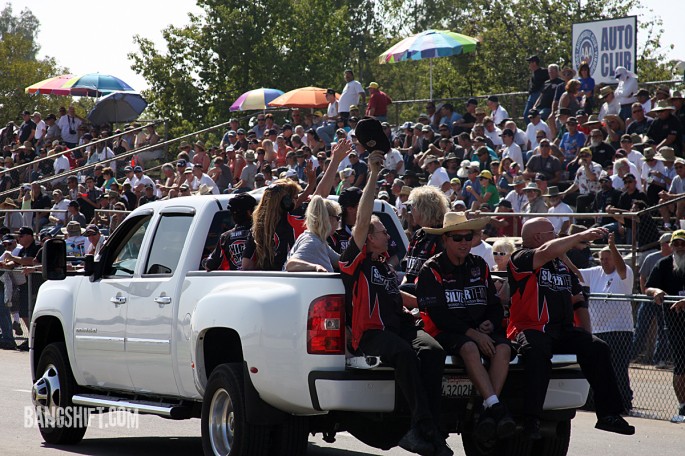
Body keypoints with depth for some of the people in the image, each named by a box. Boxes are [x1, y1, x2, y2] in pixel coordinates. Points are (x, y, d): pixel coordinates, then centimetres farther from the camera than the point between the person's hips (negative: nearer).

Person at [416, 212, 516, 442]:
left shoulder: (479, 266, 17)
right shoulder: (431, 270, 0)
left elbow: (495, 305, 20)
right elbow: (437, 314, -10)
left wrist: (490, 323, -5)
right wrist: (471, 333, -19)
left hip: (481, 331, 5)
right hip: (446, 333, -5)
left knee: (503, 348, -27)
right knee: (469, 348, -37)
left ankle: (487, 414, -35)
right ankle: (495, 407, -45)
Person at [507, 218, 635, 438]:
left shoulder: (562, 265, 25)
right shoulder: (521, 259, 0)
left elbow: (577, 299, 33)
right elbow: (547, 251, -20)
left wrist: (586, 334, 24)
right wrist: (581, 236, -16)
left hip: (563, 331, 7)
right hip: (531, 329, -7)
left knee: (597, 348, -15)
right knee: (537, 352, -38)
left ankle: (608, 414, -12)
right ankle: (532, 420, -40)